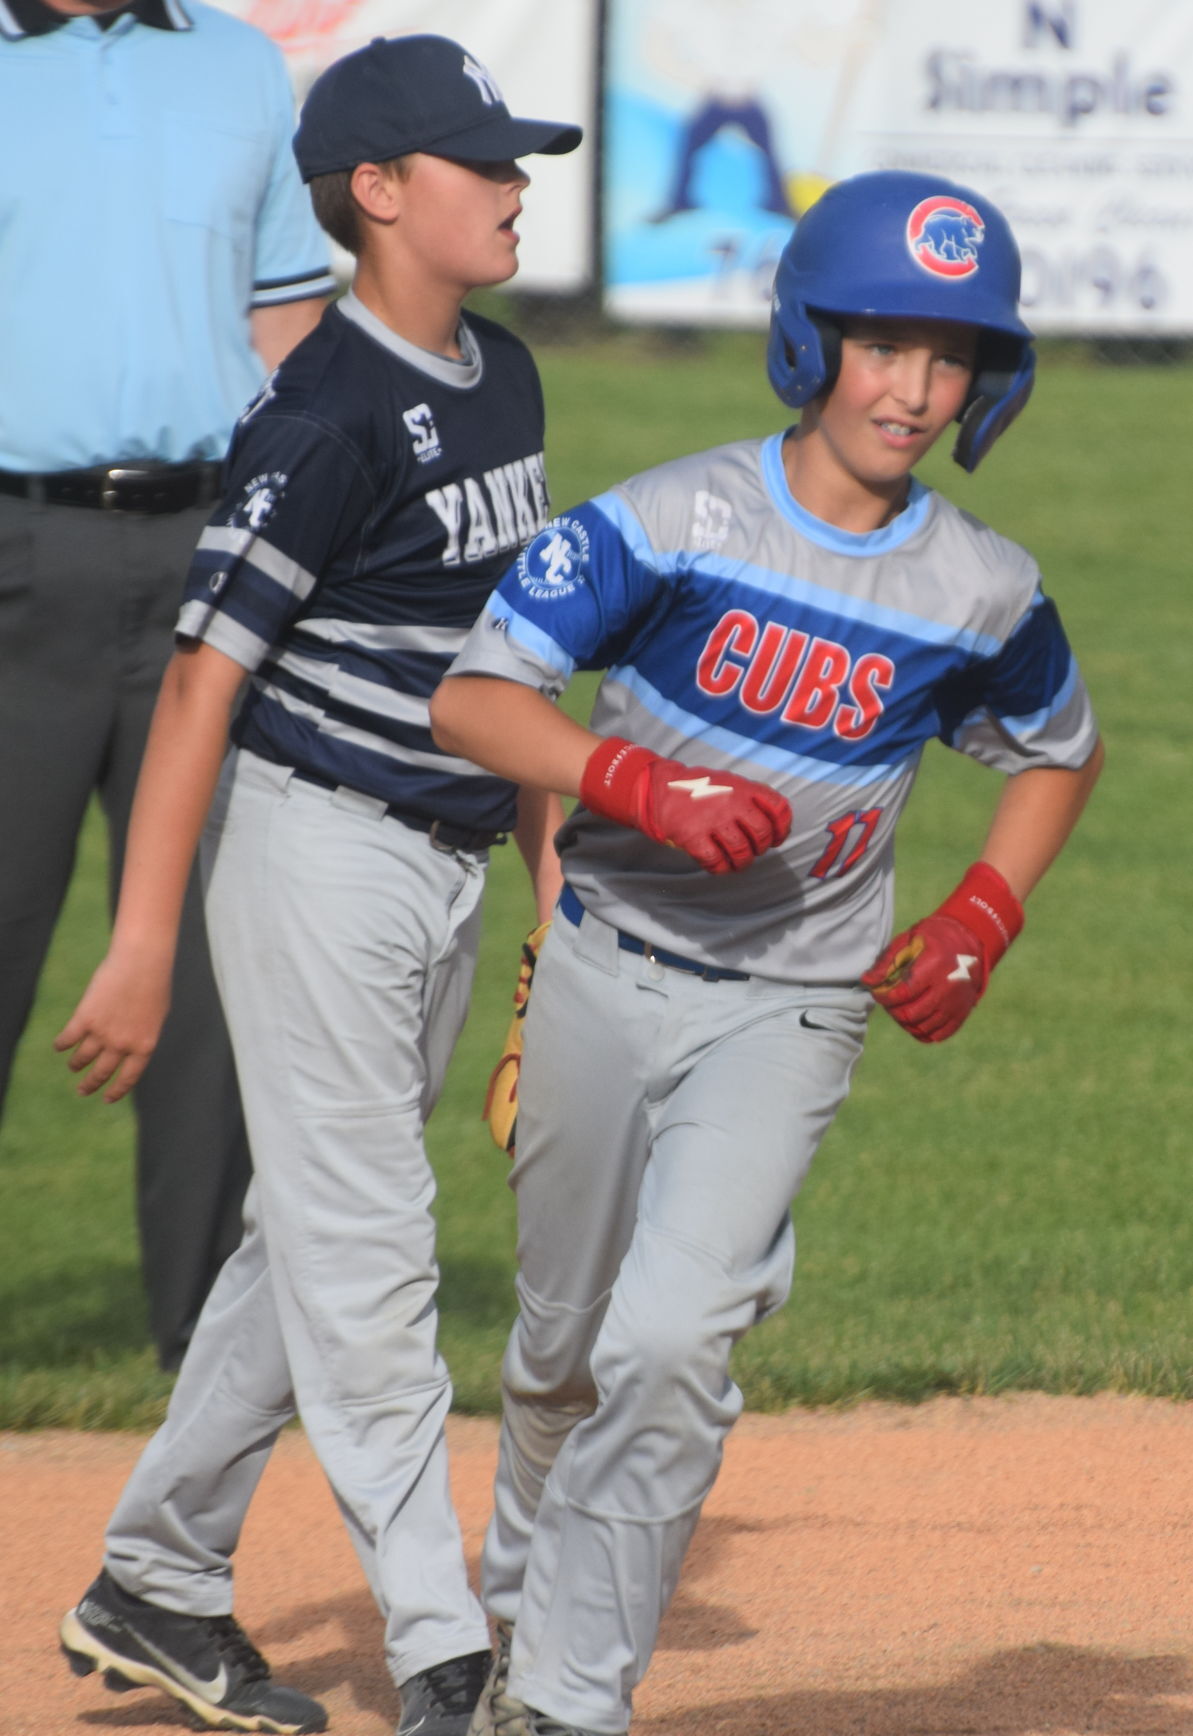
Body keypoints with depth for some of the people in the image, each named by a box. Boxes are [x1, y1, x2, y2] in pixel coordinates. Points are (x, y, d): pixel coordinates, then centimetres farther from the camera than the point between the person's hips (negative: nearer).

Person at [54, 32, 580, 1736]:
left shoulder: (502, 379, 9)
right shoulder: (326, 418, -17)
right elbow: (205, 675, -19)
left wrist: (549, 852, 20)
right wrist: (144, 944, -22)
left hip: (448, 865, 9)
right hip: (321, 845, -9)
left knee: (314, 1240, 14)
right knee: (363, 1253, -6)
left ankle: (153, 1591, 26)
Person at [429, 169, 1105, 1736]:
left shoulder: (984, 594, -5)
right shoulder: (675, 521, -12)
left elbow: (1059, 750, 16)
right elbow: (473, 697, -16)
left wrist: (980, 922, 1)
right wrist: (642, 784, -31)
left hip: (789, 1015, 0)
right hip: (608, 973, 0)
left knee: (674, 1340, -18)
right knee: (566, 1340, 15)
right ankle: (525, 1594, 43)